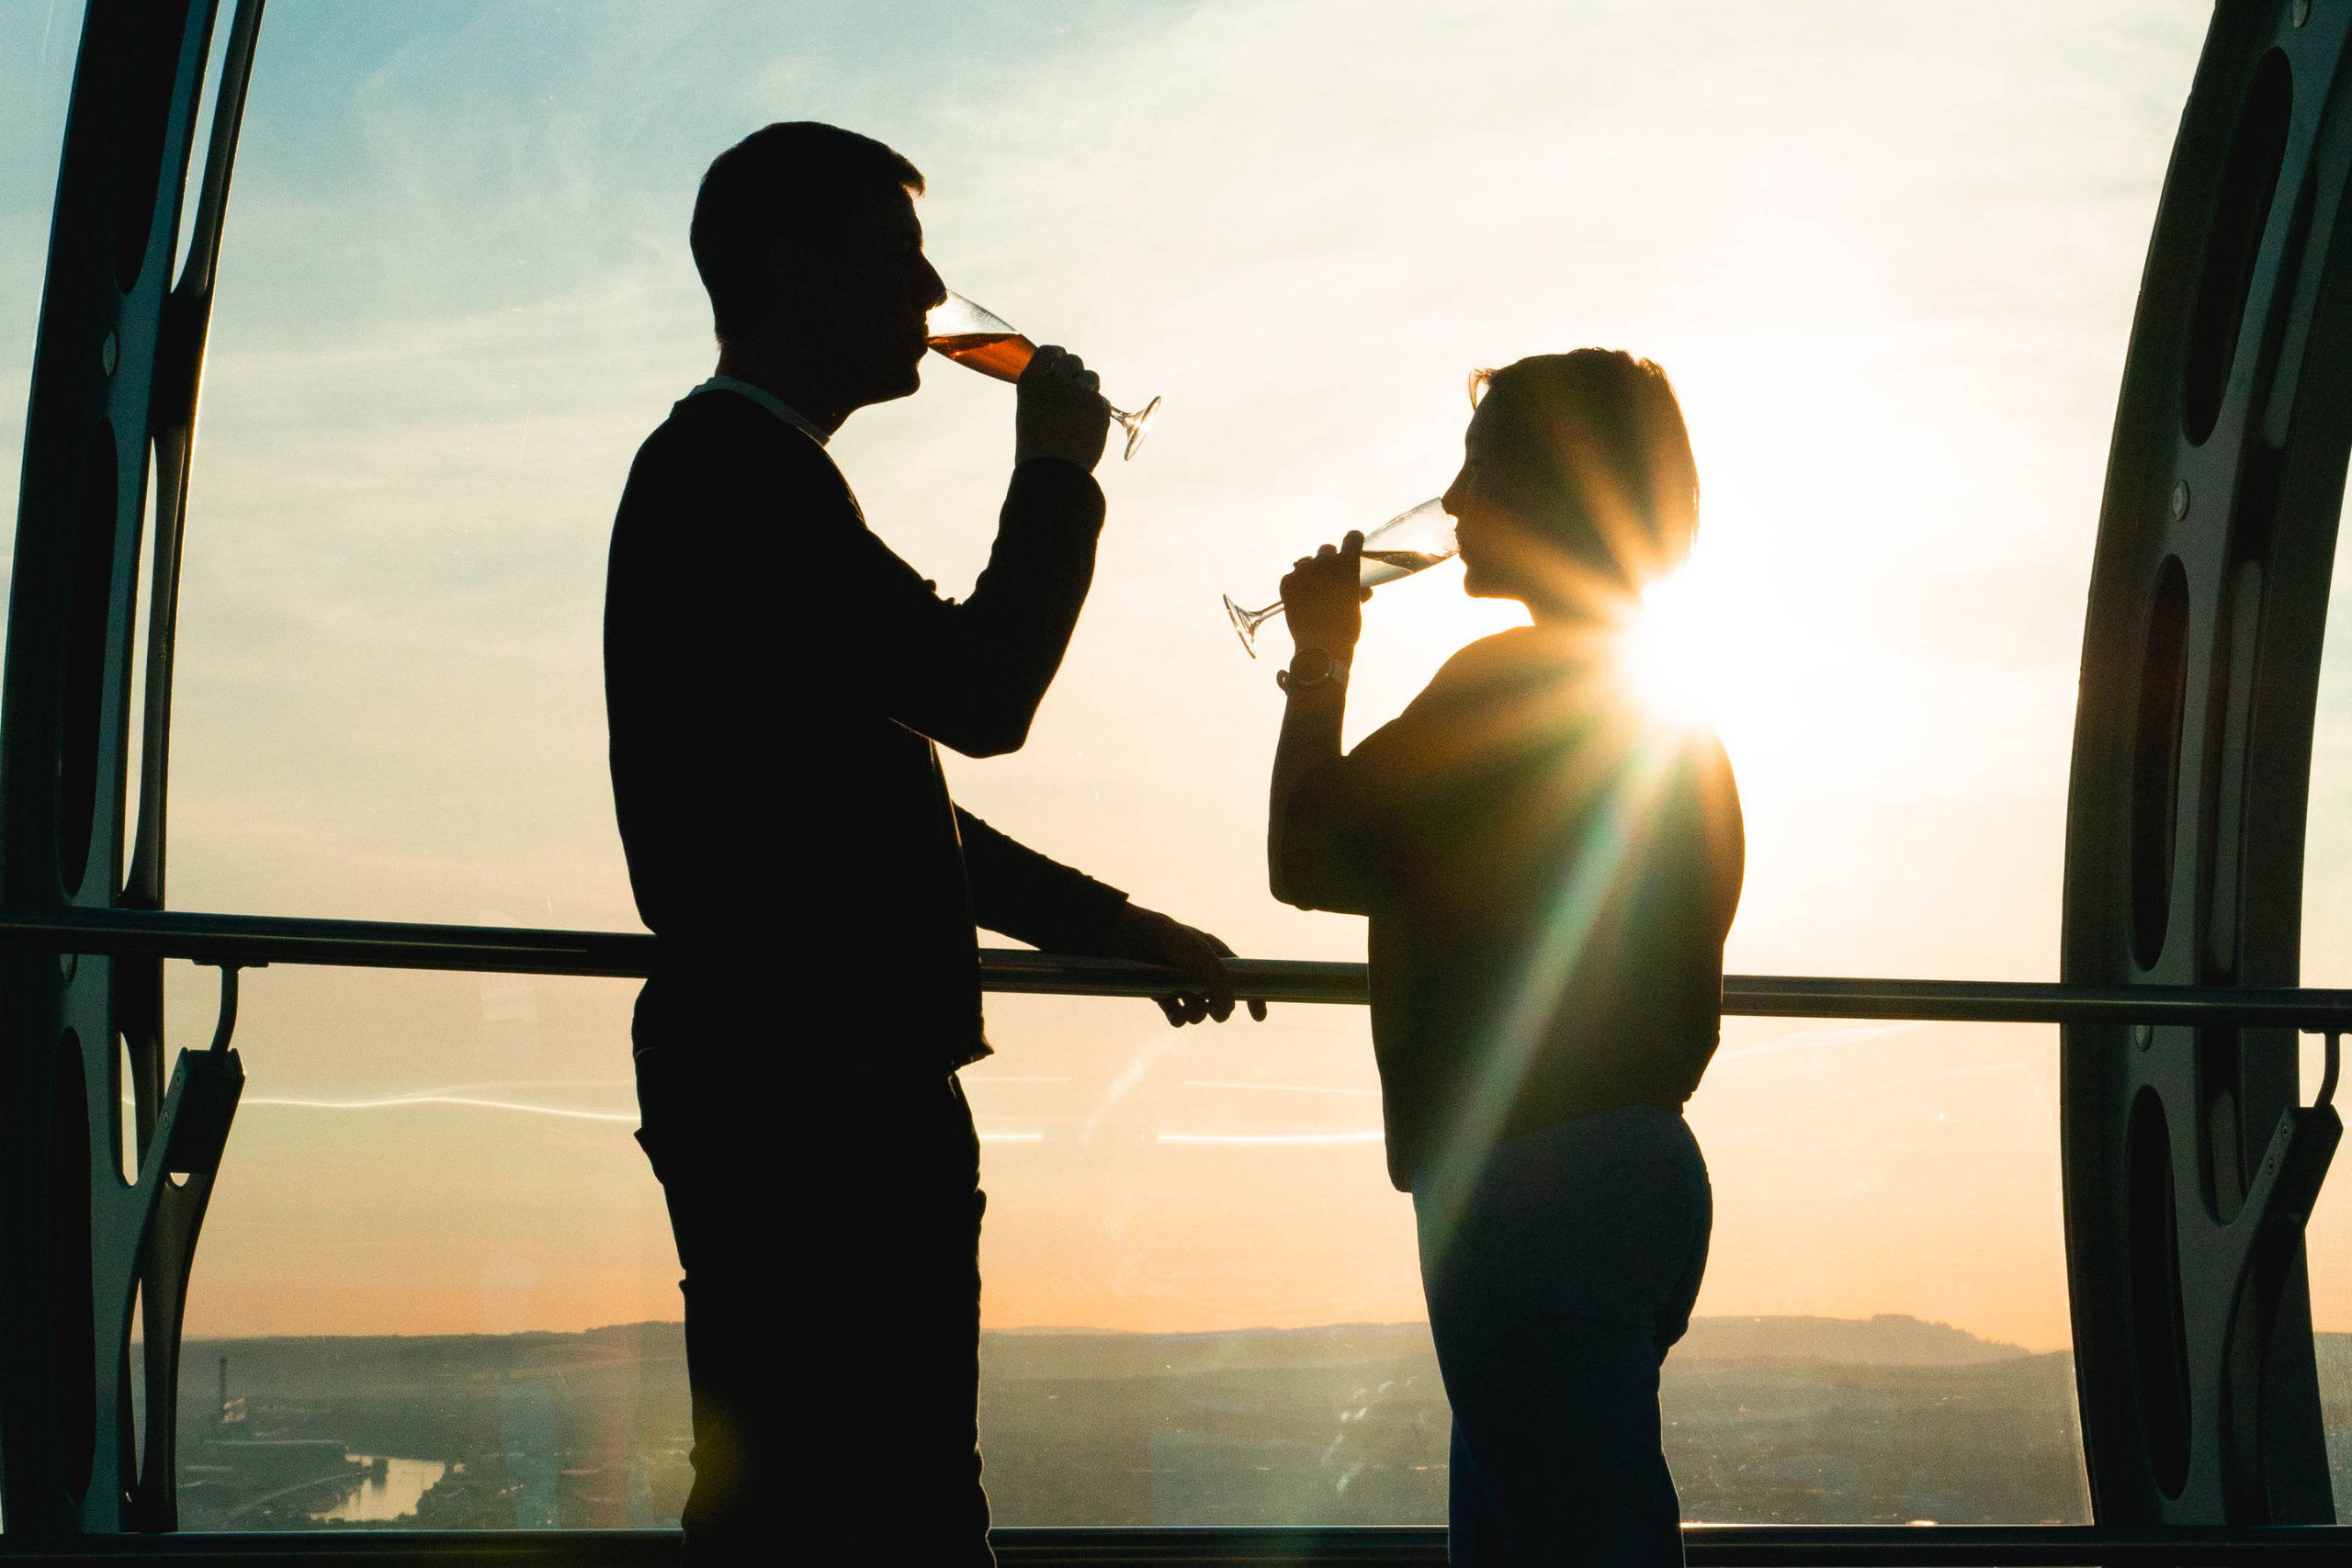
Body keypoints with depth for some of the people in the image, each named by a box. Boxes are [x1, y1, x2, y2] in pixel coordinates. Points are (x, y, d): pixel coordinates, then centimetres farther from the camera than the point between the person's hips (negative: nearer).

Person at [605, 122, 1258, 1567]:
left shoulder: (745, 473, 23)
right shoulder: (738, 472, -10)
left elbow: (882, 815, 26)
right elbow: (983, 695, -18)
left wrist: (1127, 932, 24)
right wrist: (1059, 473, -2)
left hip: (826, 1095, 11)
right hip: (807, 1097, -11)